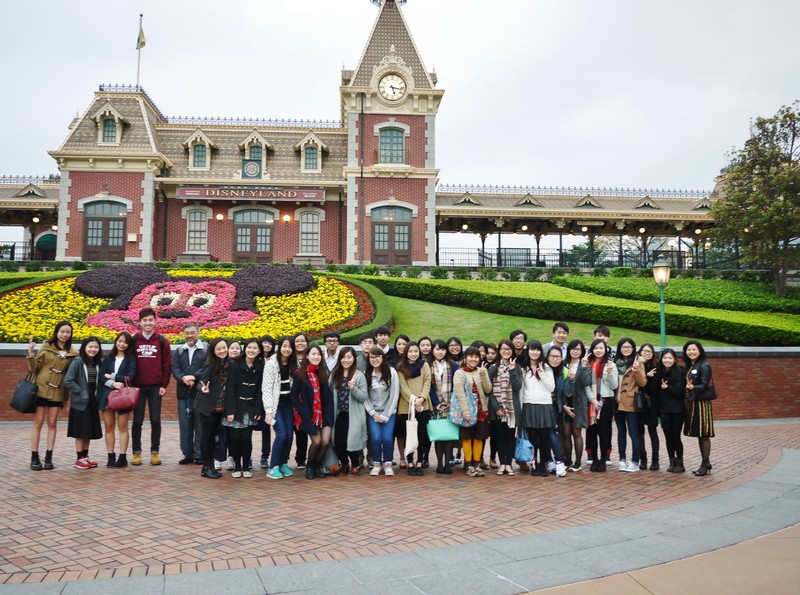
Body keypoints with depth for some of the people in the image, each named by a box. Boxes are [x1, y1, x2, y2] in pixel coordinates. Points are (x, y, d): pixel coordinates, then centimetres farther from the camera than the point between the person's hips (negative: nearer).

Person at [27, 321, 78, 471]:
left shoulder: (72, 353, 5)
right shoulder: (46, 347, -1)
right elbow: (35, 368, -1)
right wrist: (30, 354, -16)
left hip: (58, 392, 2)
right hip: (41, 389, -2)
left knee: (52, 424, 5)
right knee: (38, 423, 1)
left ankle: (48, 458, 11)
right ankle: (34, 458, 7)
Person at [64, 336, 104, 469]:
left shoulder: (98, 363, 7)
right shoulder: (77, 361, -11)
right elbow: (68, 381, -16)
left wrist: (96, 394, -1)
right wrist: (80, 391, -14)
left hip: (92, 401, 6)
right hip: (80, 402, -6)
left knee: (89, 431, 11)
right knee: (81, 431, 0)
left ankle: (85, 457, 20)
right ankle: (79, 459, 8)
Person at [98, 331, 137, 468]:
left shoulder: (131, 359, 3)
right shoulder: (107, 358, 11)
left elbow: (130, 377, -8)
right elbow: (101, 376, -1)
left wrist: (112, 377, -6)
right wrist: (113, 384, -17)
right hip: (107, 395, 3)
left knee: (122, 427, 0)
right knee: (108, 427, 4)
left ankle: (123, 457, 2)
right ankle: (111, 457, 10)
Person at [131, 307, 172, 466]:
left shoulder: (162, 341, 2)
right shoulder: (134, 340, 3)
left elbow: (167, 364, 2)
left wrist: (164, 385, -3)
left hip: (156, 387, 0)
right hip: (138, 387, 0)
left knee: (155, 420, 3)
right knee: (137, 420, 4)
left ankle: (154, 452, 11)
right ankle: (137, 452, 12)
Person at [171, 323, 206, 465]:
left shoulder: (206, 350, 2)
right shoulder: (179, 351, 16)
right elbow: (175, 369, 4)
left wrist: (194, 376, -23)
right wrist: (183, 378, -16)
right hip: (184, 393, 4)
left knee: (200, 425, -1)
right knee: (184, 425, 7)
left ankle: (199, 454, 6)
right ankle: (187, 454, 14)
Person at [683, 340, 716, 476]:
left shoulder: (704, 366, -10)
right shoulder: (689, 367, 13)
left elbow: (704, 385, -18)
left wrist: (693, 388, -35)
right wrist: (688, 388, -6)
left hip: (702, 403, -8)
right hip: (692, 403, 8)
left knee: (704, 435, -3)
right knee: (698, 435, 11)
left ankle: (705, 464, 2)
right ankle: (706, 463, 19)